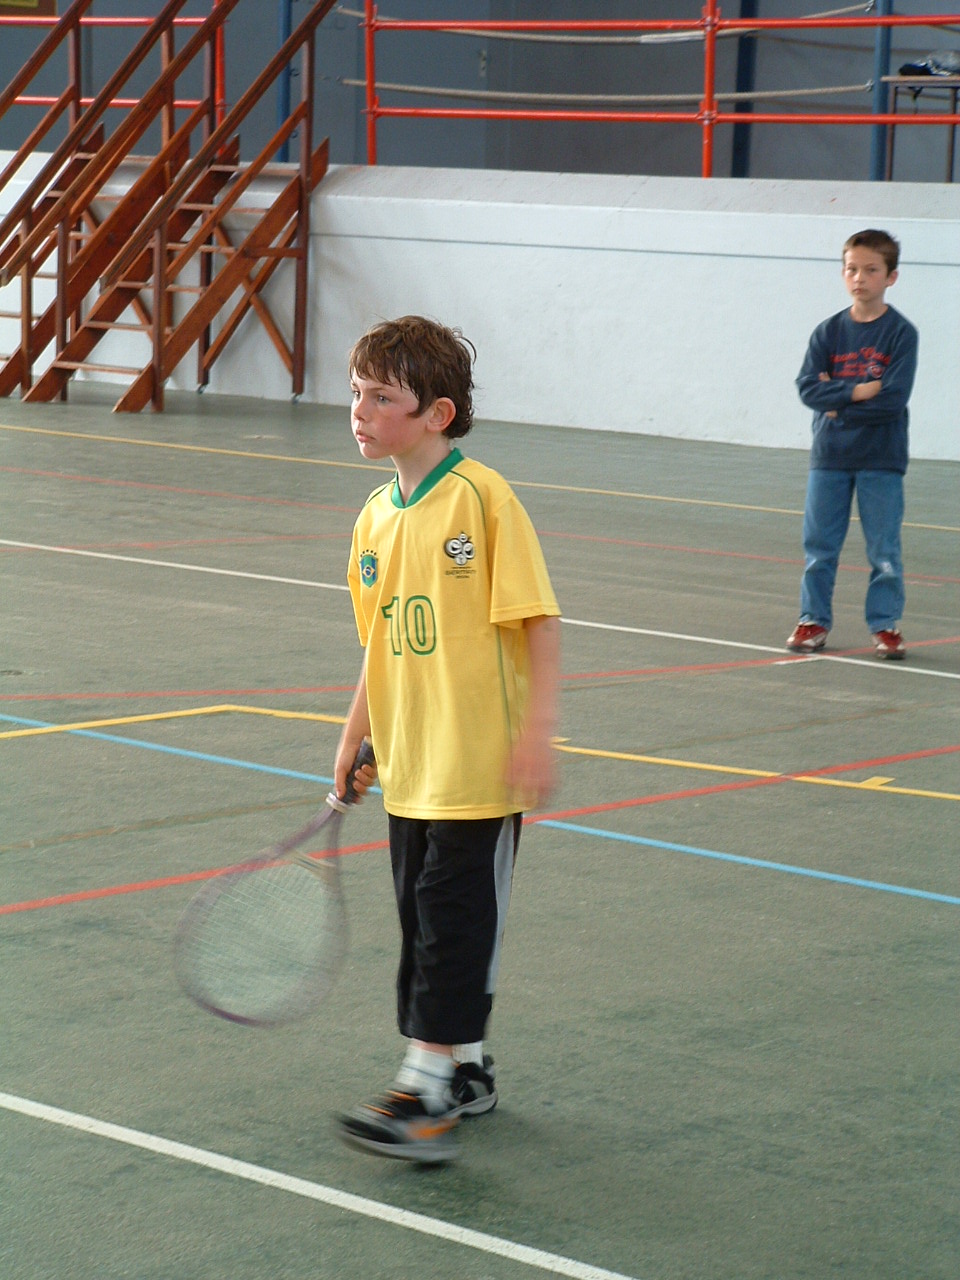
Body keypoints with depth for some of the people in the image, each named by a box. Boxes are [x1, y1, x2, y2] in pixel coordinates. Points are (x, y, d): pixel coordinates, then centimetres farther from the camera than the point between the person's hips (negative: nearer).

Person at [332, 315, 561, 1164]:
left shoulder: (482, 498, -13)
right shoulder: (376, 519, 8)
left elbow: (539, 620, -13)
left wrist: (537, 733, -17)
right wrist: (356, 739, 17)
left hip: (480, 767, -7)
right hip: (410, 768, 7)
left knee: (453, 920, -4)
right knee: (427, 921, 14)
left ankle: (425, 1093, -1)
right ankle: (466, 1068, 27)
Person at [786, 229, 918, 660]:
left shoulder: (900, 333, -6)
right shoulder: (828, 332, 4)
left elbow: (893, 398, -16)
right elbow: (808, 388, -7)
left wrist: (837, 401, -11)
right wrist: (856, 391, -18)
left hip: (881, 460, -3)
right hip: (829, 456, 3)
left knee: (884, 550, 1)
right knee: (819, 545, 7)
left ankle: (886, 624, 11)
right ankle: (814, 620, 17)